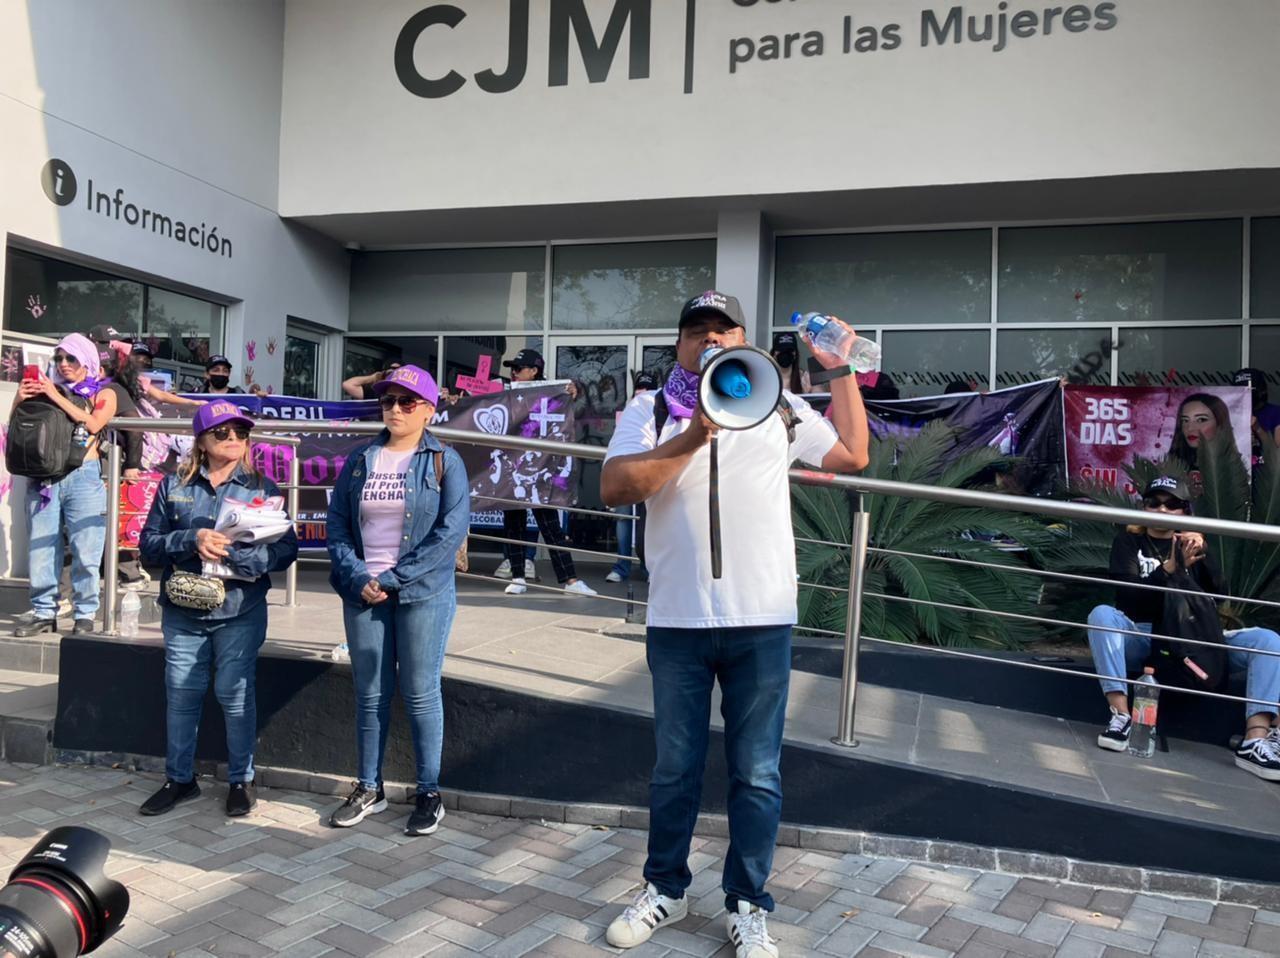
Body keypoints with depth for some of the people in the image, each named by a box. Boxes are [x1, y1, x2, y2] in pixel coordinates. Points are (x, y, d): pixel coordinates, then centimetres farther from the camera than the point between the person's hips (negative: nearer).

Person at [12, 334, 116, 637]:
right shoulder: (44, 390, 18)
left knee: (85, 552, -5)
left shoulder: (103, 394, 10)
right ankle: (44, 613, 10)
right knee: (41, 549, 2)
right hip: (43, 478, 3)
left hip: (83, 478, -3)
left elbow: (94, 424, -9)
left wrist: (57, 397, -9)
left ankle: (85, 615, 2)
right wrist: (19, 401, -4)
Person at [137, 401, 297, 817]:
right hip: (183, 612, 2)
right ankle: (179, 778, 27)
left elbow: (285, 549, -5)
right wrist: (192, 540, -16)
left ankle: (241, 779, 19)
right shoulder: (174, 486, 7)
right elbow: (149, 545, 3)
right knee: (181, 695, 9)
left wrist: (234, 556, -20)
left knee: (236, 695, 3)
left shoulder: (262, 488, 1)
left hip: (241, 613, -2)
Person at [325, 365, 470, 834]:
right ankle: (369, 788, 24)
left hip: (423, 593, -3)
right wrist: (358, 578, -10)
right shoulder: (359, 460, 9)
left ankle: (429, 793, 15)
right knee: (370, 694, 11)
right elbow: (337, 522, 6)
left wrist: (395, 579, -14)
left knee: (420, 694, 2)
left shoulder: (444, 462, -2)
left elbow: (451, 531, -11)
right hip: (363, 592, 4)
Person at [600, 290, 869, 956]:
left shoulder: (779, 408, 11)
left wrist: (840, 371, 14)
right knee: (674, 769, 13)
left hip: (762, 623, 1)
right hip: (676, 623, -1)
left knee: (757, 775, 8)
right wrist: (692, 439, -20)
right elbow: (614, 486, -11)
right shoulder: (650, 411, 4)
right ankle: (664, 890, 31)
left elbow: (852, 456, 14)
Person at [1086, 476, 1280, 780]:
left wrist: (1202, 554, -12)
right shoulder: (1128, 541, 7)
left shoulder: (1193, 544, 17)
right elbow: (1127, 596, -8)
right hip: (1142, 638, -3)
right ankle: (1120, 716, -35)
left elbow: (1219, 596, 4)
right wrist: (1172, 567, -21)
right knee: (1102, 614, -33)